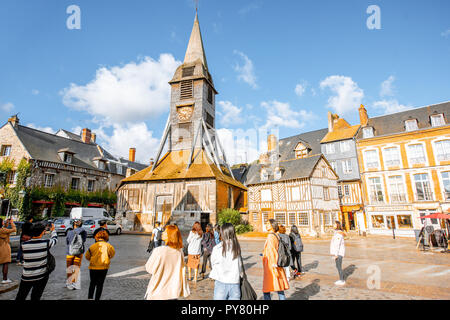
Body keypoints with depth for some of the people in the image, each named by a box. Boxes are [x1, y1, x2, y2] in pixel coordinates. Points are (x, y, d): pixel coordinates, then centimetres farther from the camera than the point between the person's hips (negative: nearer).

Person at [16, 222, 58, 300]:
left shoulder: (24, 245, -12)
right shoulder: (46, 243, -16)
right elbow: (55, 239, 8)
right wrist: (53, 230, 26)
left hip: (26, 277, 2)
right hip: (41, 276, -1)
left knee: (20, 297, 19)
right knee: (35, 297, 14)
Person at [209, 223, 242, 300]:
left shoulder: (217, 248, -13)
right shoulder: (237, 247, -5)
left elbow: (213, 262, 2)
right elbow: (240, 264, 3)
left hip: (221, 282, -2)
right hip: (235, 282, 2)